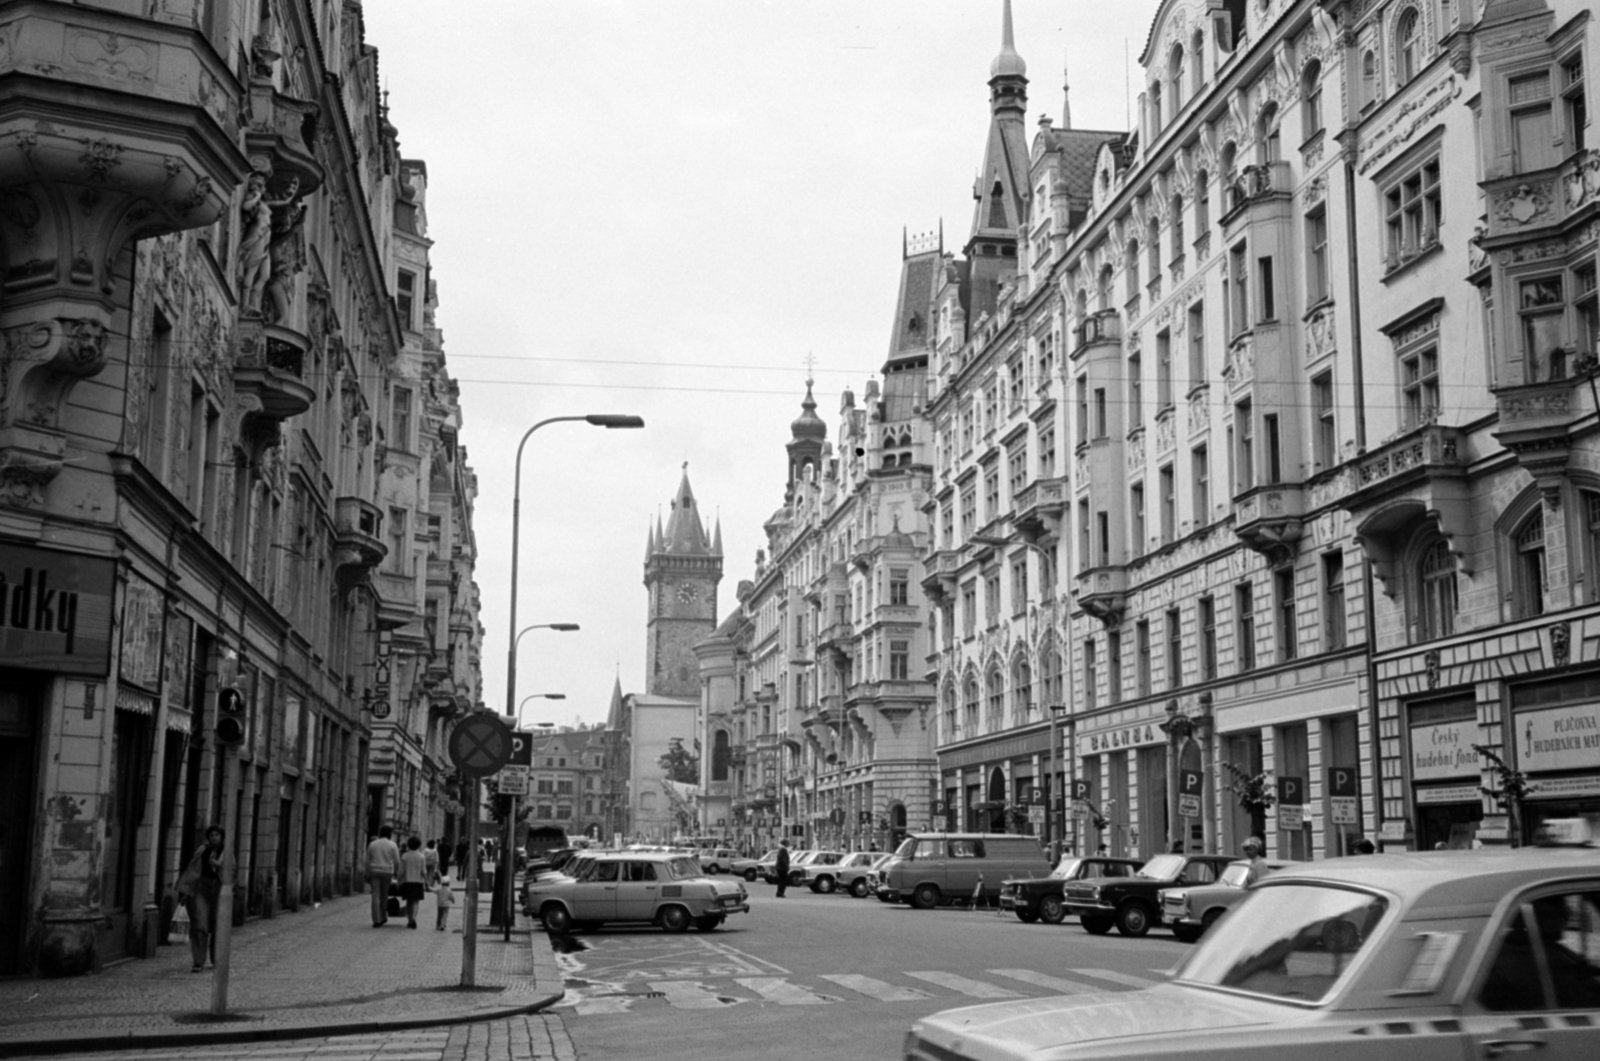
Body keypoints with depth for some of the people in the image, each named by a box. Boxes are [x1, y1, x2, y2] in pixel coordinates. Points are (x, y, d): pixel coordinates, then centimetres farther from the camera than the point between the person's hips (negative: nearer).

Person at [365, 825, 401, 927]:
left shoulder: (372, 844, 9)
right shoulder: (392, 845, 1)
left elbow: (367, 861, 9)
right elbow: (397, 861, -1)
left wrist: (368, 876, 14)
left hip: (374, 872, 1)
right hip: (387, 872, -1)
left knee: (375, 897, -3)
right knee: (384, 896, 13)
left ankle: (376, 920, -9)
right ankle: (383, 918, 21)